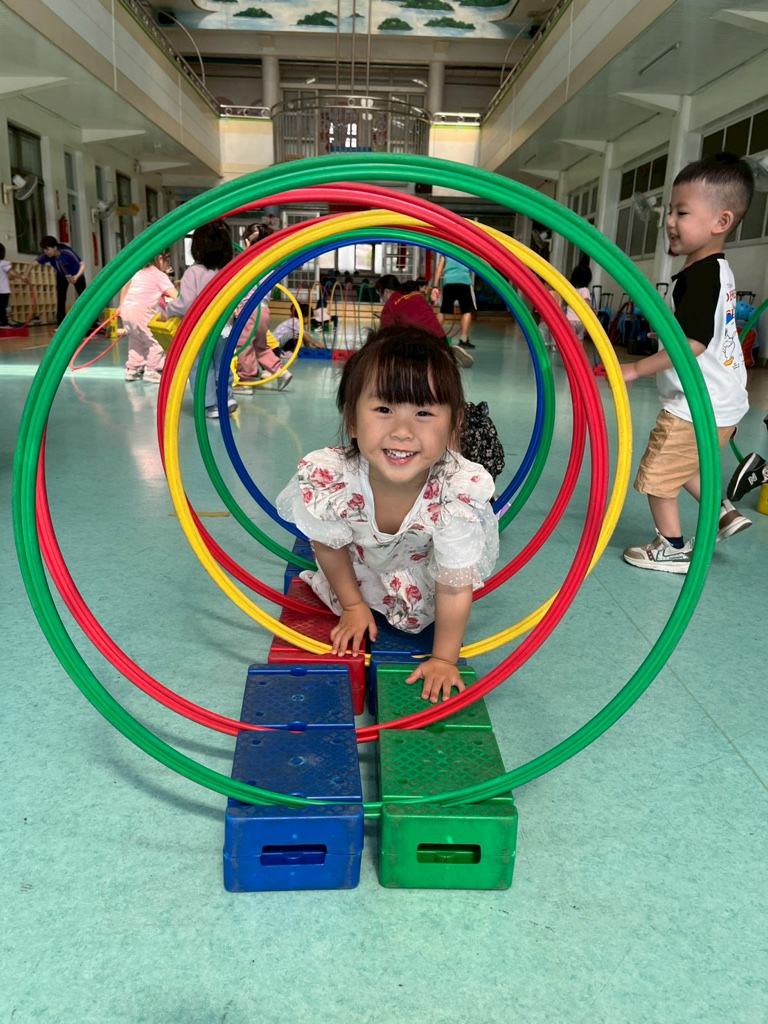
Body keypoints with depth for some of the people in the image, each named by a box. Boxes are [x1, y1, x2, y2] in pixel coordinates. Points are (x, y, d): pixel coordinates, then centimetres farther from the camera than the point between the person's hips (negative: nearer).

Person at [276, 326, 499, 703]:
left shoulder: (458, 491, -42)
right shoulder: (329, 477, -40)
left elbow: (454, 588, -27)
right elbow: (329, 548, -15)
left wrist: (443, 660, -20)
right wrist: (353, 605, -2)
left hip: (423, 564, 0)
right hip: (357, 562, 1)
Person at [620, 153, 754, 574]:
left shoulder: (699, 276, -21)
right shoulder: (718, 270, 10)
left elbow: (692, 344, -28)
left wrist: (636, 370, -26)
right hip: (724, 404, 10)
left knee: (656, 474, 4)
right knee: (683, 467, 27)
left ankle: (673, 549, 16)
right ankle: (724, 511, 29)